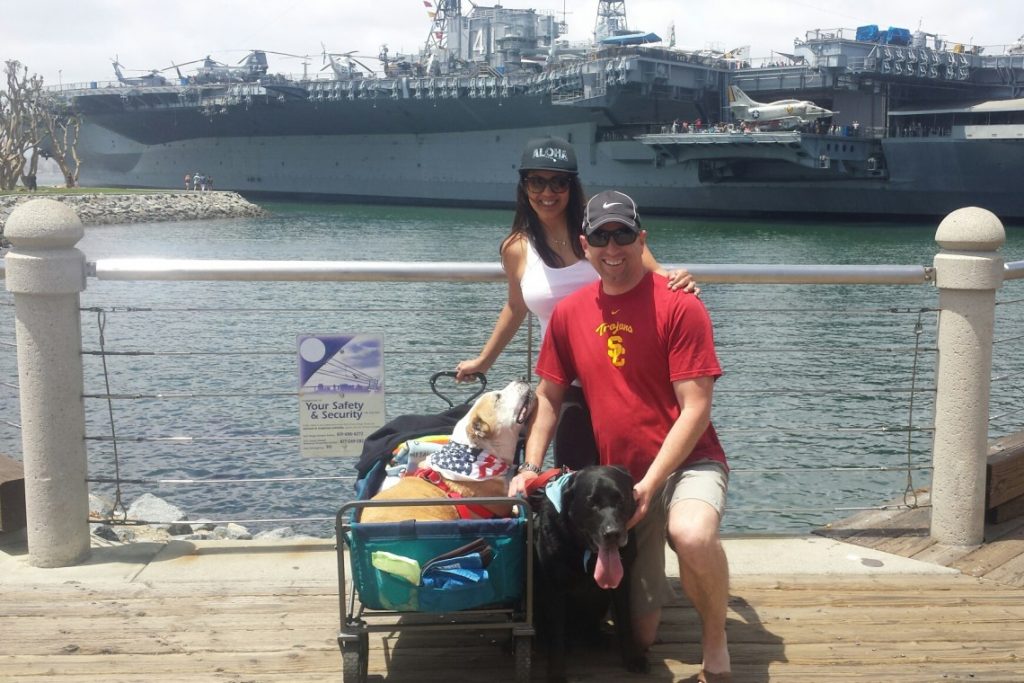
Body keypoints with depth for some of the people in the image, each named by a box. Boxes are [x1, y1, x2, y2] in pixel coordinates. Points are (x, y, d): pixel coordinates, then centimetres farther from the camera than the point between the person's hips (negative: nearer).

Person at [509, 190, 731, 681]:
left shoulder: (678, 306, -13)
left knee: (693, 536, -41)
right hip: (617, 479, 4)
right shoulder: (569, 313, 2)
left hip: (686, 463, -4)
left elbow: (696, 408, -16)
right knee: (642, 635, 9)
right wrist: (531, 468, 0)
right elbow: (549, 397, 12)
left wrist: (650, 485, -22)